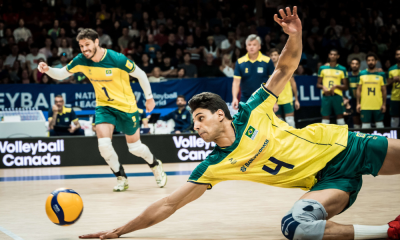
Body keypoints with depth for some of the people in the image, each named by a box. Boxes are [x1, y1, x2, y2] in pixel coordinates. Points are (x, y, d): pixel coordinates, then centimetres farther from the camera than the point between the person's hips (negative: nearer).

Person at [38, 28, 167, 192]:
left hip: (126, 106, -3)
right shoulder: (81, 61, -12)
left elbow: (140, 75, -11)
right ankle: (121, 178, 6)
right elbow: (60, 74, -2)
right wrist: (47, 70, -24)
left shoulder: (117, 59, -24)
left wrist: (149, 97, -1)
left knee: (135, 147, 7)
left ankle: (156, 165, 39)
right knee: (104, 144, -16)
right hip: (104, 106, 3)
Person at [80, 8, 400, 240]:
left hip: (341, 145, 0)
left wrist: (295, 35, -22)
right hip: (325, 182, 0)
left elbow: (286, 68, -2)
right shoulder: (213, 167, -2)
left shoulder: (252, 112, -5)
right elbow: (169, 204, -2)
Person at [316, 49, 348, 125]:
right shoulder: (322, 68, 10)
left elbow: (345, 87, 6)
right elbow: (318, 84, 14)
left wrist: (336, 86, -12)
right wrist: (323, 87, -8)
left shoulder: (342, 69, 6)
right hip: (326, 95, 1)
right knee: (325, 116, 1)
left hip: (337, 95, -1)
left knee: (340, 115, -2)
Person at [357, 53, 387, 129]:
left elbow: (384, 90, 5)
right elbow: (359, 90, 9)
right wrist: (358, 103, 1)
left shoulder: (381, 74, 5)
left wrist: (384, 104, -2)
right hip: (365, 106, 0)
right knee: (365, 125, 2)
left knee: (380, 125, 4)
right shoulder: (362, 74, 7)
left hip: (378, 106, 0)